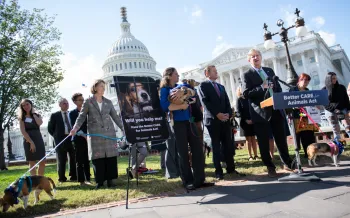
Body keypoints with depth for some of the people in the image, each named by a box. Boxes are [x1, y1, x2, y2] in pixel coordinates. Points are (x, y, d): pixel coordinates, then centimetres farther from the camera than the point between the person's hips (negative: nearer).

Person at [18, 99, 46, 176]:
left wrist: (33, 113, -2)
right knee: (32, 163, -1)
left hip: (38, 139, 3)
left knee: (42, 162, -1)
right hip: (28, 140, -3)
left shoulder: (37, 115, 12)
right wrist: (31, 142, -15)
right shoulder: (22, 117, 4)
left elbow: (39, 123, -11)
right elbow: (23, 131, -6)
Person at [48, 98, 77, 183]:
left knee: (73, 158, 6)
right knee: (61, 160, 4)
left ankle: (74, 176, 16)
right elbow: (50, 128, 6)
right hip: (61, 139, -2)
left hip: (72, 138, 3)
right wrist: (56, 136, 3)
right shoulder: (55, 115, 3)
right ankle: (62, 178, 13)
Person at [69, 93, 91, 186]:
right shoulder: (72, 113, 2)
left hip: (88, 138, 3)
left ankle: (87, 179, 13)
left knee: (87, 161, 6)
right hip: (78, 140, -3)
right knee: (80, 161, 2)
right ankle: (82, 180, 8)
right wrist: (84, 135, -20)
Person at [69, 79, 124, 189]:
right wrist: (75, 128, -16)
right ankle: (100, 181, 10)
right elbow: (81, 117, -1)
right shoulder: (88, 102, 4)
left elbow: (115, 117, 12)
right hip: (95, 134, -2)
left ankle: (111, 179, 11)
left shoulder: (108, 102, 12)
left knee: (111, 156, 1)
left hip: (109, 133, 2)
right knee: (97, 157, 0)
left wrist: (123, 128, 7)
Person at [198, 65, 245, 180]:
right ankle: (218, 171, 5)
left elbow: (227, 102, 15)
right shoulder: (203, 85, 2)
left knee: (228, 145, 5)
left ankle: (231, 168, 14)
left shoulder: (221, 87, 23)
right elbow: (205, 102, -10)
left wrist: (228, 114, -4)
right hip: (213, 119, -5)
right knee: (216, 146, -1)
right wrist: (217, 114, -15)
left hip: (225, 119, 5)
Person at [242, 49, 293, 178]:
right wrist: (262, 87, -20)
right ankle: (270, 167, 15)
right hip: (261, 113, -5)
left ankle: (287, 163, 27)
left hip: (276, 110, 5)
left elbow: (278, 87, 20)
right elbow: (246, 94, -13)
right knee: (264, 143, 2)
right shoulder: (247, 75, -2)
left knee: (281, 139, 12)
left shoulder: (269, 71, 16)